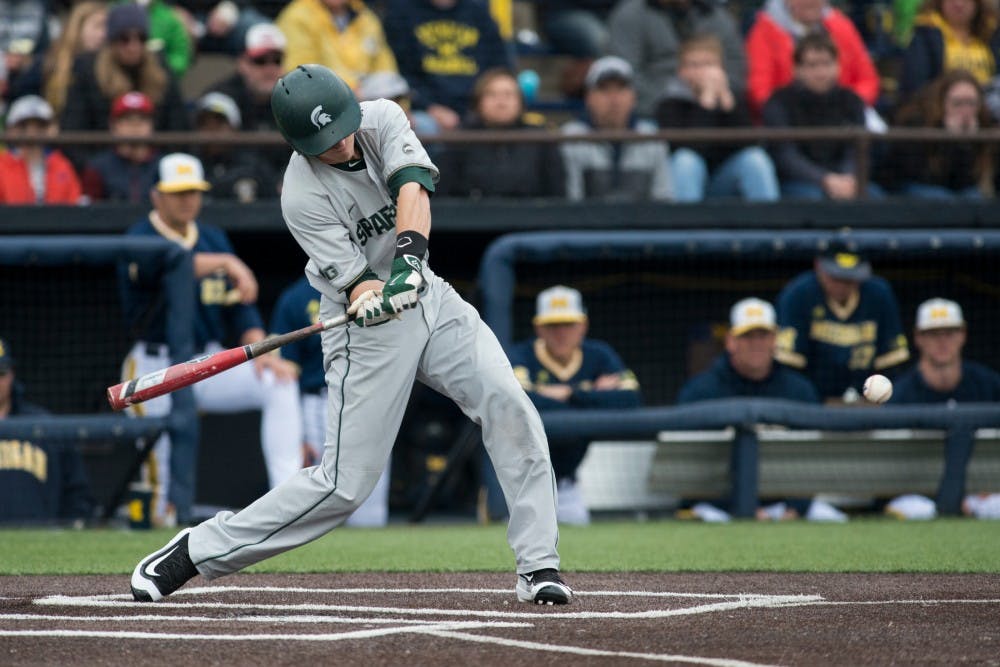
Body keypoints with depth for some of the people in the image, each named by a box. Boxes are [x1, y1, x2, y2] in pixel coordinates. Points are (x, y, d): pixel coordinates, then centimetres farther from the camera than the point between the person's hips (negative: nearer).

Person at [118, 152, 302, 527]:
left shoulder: (213, 239, 12)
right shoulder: (140, 240, -8)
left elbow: (240, 306, 8)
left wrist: (259, 353, -10)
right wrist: (226, 263, -43)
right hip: (158, 370, -5)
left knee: (279, 383, -18)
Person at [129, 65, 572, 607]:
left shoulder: (383, 120, -9)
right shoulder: (303, 197, -20)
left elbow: (413, 190, -26)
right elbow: (356, 286, -22)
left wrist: (407, 261, -42)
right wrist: (373, 299, -45)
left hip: (427, 295, 5)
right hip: (367, 331, -5)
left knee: (508, 404, -16)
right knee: (345, 484, -8)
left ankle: (538, 567, -12)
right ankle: (196, 551, 5)